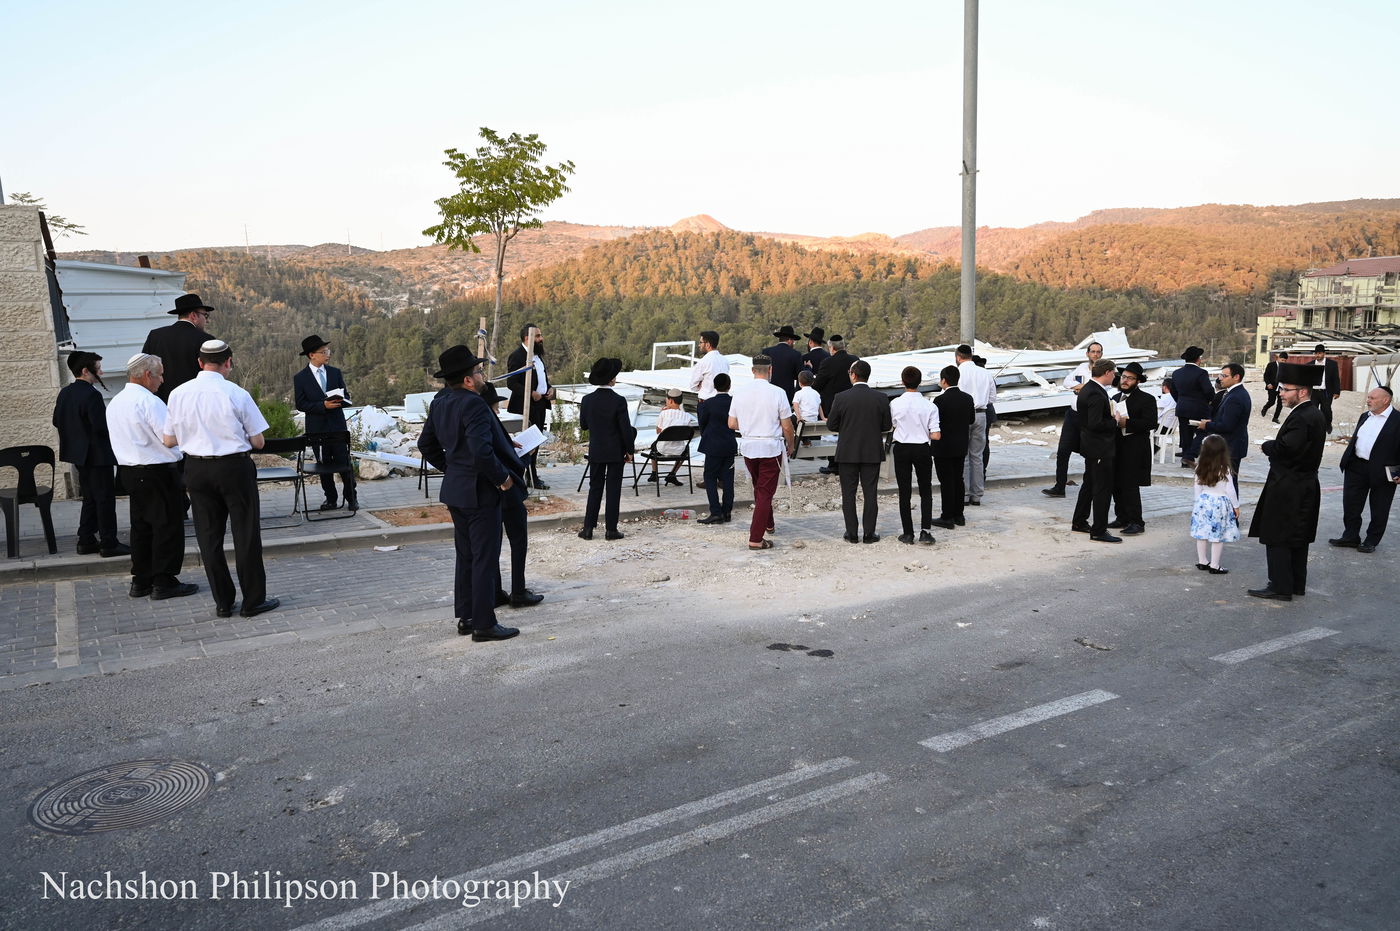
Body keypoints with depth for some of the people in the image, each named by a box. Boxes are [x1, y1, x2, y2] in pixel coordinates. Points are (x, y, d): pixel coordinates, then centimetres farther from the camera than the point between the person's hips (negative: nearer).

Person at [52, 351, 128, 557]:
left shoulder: (65, 393, 7)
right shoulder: (91, 395, -20)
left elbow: (57, 421, 12)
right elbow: (101, 426, -24)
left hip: (79, 454, 9)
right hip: (97, 454, -9)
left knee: (90, 498, 18)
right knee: (105, 498, -1)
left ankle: (86, 541, 22)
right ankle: (108, 544, 2)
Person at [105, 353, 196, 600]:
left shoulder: (115, 403, 12)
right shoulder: (149, 401, -17)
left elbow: (117, 439, 19)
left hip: (128, 471, 9)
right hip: (156, 472, -9)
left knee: (141, 525, 15)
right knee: (167, 525, -2)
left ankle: (140, 581, 20)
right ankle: (163, 582, 1)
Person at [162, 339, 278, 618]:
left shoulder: (179, 394, -1)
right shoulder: (237, 394, -12)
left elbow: (168, 440, 6)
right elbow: (258, 442, -7)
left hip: (196, 468, 4)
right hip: (234, 468, -4)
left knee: (209, 535, 12)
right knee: (246, 535, 6)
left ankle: (223, 602, 18)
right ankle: (253, 601, 12)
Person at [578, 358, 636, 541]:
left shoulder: (588, 400, -4)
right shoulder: (619, 401, -15)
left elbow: (583, 425, 6)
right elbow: (625, 428, -12)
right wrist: (629, 450, -2)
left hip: (596, 452, 3)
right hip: (616, 452, -3)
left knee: (595, 488, 12)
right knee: (613, 489, 4)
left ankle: (588, 528, 10)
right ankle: (611, 529, 7)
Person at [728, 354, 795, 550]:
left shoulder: (740, 393, -1)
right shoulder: (777, 393, -12)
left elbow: (731, 424, 5)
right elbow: (787, 426, -8)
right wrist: (790, 445, 9)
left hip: (748, 447, 4)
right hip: (771, 448, -4)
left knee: (759, 488, 23)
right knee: (765, 492, 1)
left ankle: (768, 524, 40)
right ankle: (756, 539, -1)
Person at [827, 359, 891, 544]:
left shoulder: (841, 398, -9)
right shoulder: (881, 398, -5)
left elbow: (831, 425, -3)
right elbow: (887, 426, 0)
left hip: (847, 452, -1)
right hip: (872, 452, 1)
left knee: (848, 494, 7)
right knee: (870, 494, 7)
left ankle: (852, 534, 10)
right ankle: (869, 534, 9)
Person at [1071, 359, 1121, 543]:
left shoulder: (1087, 388, 8)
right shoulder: (1096, 394, -23)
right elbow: (1095, 424, -28)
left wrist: (1111, 415, 8)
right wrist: (1115, 422, -15)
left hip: (1089, 446, 10)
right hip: (1100, 448, -10)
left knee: (1089, 484, 20)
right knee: (1103, 488, -4)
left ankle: (1079, 523, 30)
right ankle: (1099, 531, 1)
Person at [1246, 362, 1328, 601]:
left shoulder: (1301, 418, -21)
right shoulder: (1315, 414, 11)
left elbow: (1285, 448, -30)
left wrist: (1267, 446, -12)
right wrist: (1274, 447, 3)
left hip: (1288, 489, -10)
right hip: (1305, 485, 10)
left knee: (1277, 538, -2)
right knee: (1298, 539, 17)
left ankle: (1280, 587, 2)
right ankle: (1297, 584, 26)